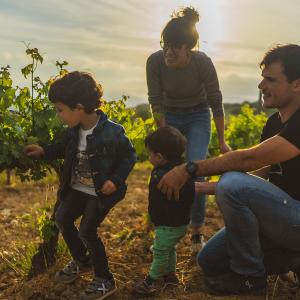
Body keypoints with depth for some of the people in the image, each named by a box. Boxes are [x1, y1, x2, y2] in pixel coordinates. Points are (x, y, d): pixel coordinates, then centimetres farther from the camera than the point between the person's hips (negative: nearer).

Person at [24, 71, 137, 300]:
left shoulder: (112, 132, -26)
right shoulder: (74, 130, -7)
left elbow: (129, 157, -13)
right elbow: (66, 148, 14)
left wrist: (116, 180, -23)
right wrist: (44, 151, 2)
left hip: (101, 192, -8)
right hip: (78, 187, 8)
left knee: (87, 231, -10)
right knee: (62, 219, 13)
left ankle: (105, 280, 11)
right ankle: (82, 261, 36)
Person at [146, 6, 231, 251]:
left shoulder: (203, 63, -28)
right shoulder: (155, 61, -25)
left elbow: (216, 104, -15)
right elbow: (156, 102, -15)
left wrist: (222, 142, -8)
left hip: (198, 117, -1)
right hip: (169, 117, 2)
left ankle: (197, 232, 3)